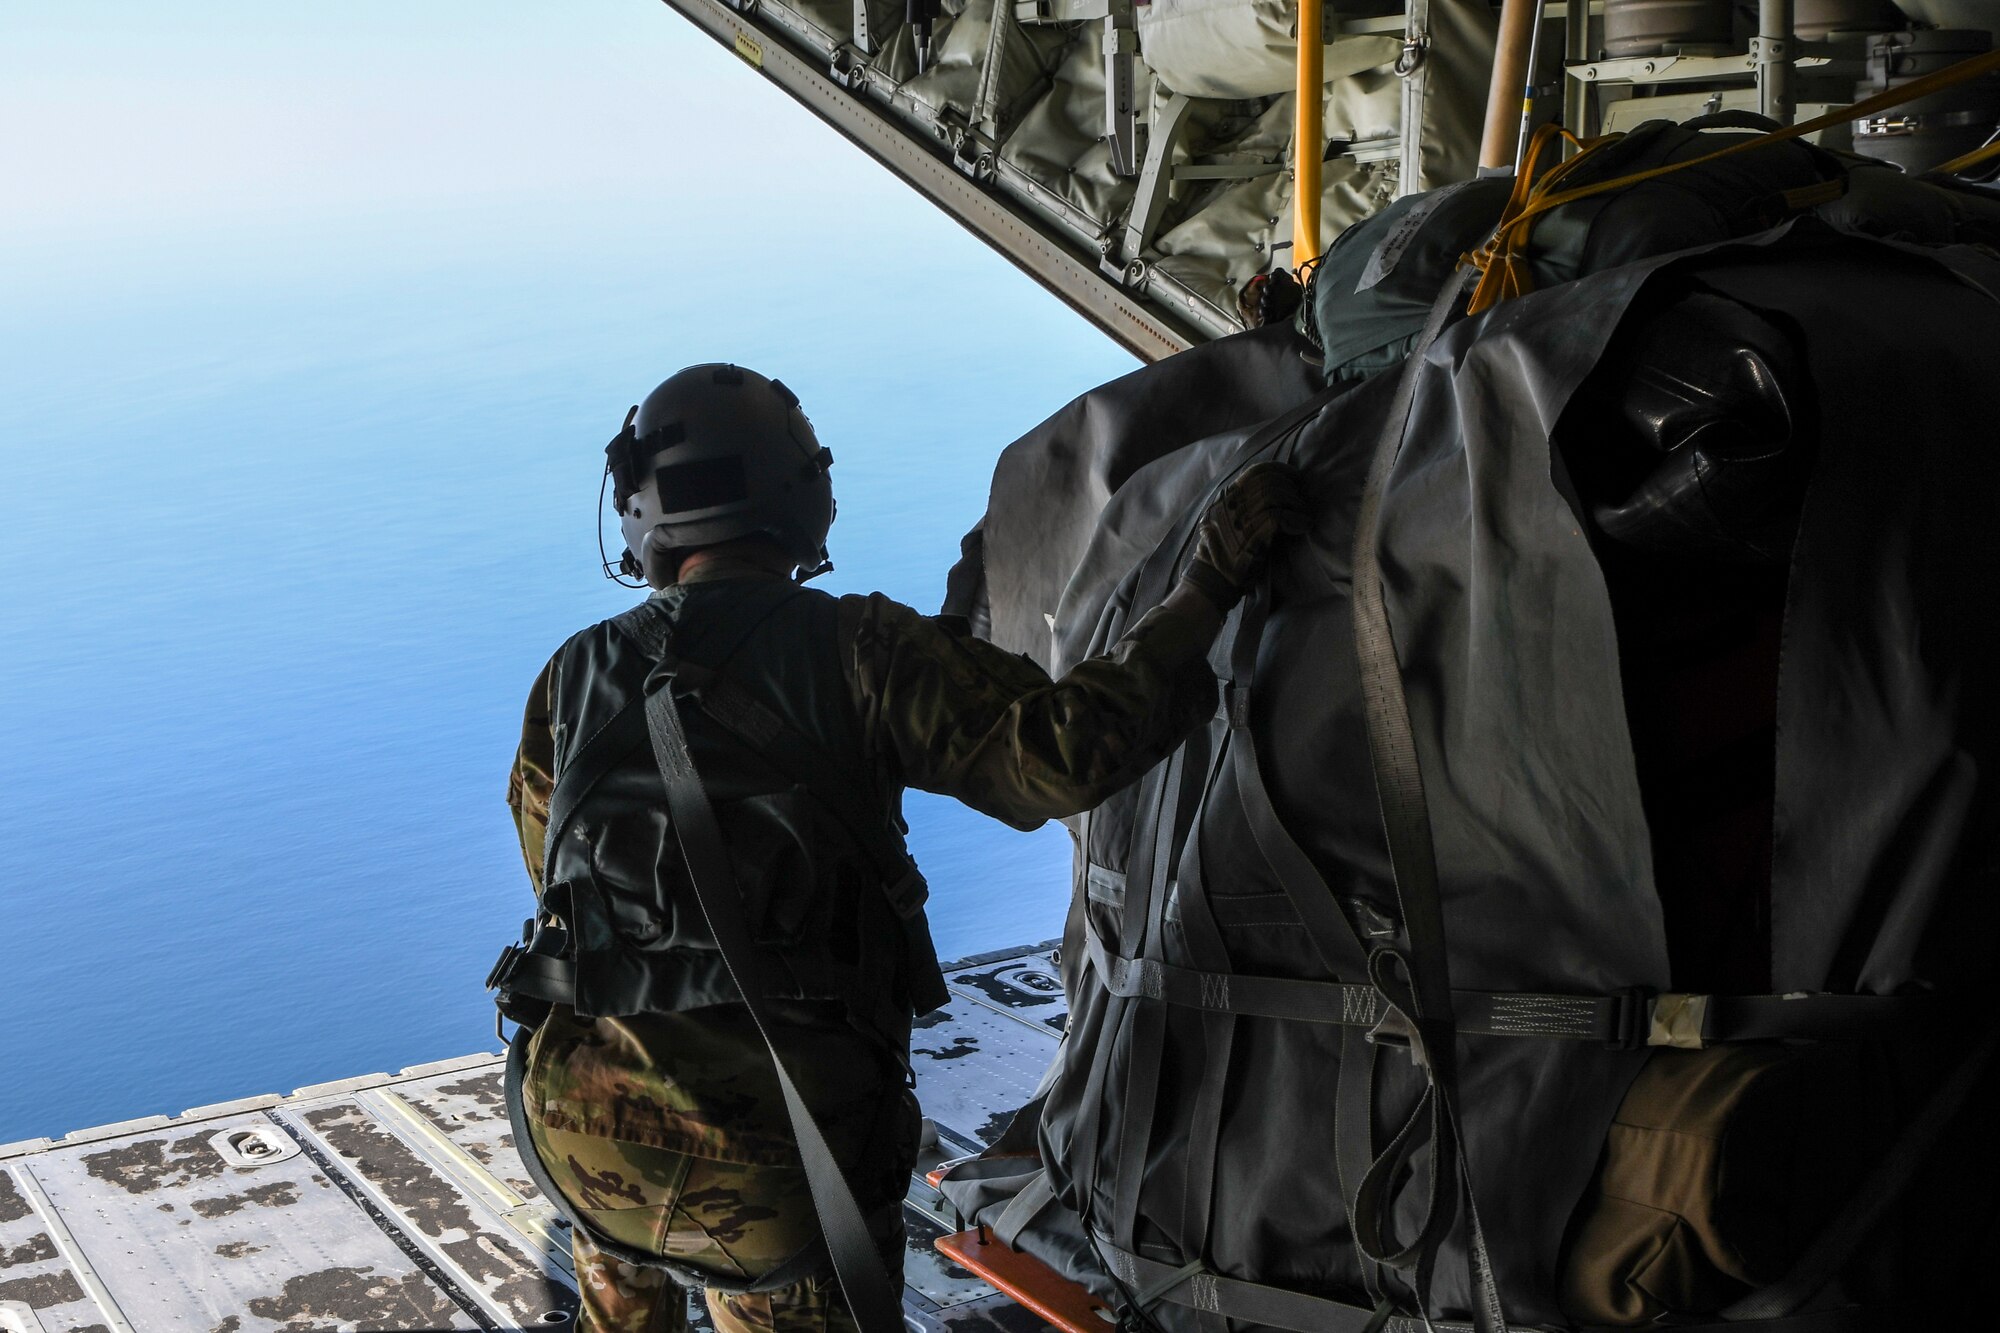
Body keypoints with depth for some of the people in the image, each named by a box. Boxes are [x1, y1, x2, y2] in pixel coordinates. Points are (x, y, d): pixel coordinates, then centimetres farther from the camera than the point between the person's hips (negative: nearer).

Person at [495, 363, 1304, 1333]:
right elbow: (1059, 755, -18)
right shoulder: (857, 650, -10)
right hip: (781, 1166, -3)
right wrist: (1204, 593, -11)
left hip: (589, 1134, 4)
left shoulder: (573, 677, 3)